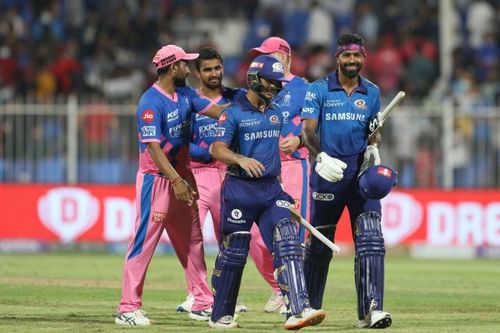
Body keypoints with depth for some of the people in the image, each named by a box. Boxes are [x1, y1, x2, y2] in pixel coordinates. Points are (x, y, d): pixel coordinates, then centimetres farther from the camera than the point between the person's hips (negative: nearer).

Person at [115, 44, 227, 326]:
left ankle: (203, 302, 21)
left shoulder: (185, 94, 7)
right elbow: (153, 147, -24)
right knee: (145, 242, -9)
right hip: (157, 178, -9)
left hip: (182, 176, 9)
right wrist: (176, 181, -30)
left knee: (192, 241, 13)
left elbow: (215, 110, 9)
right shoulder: (151, 102, -18)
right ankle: (129, 308, -9)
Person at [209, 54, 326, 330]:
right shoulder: (234, 113, -7)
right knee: (233, 253, 3)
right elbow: (217, 149, -18)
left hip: (271, 189, 5)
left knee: (287, 246, -11)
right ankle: (220, 315, 17)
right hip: (240, 190, -5)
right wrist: (241, 160, -33)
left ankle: (298, 310, -20)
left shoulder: (276, 113, 11)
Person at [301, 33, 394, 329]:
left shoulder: (372, 93, 11)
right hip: (329, 172, -2)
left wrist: (373, 149, -5)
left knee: (370, 238, -12)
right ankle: (308, 307, 23)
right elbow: (308, 130, -6)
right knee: (319, 243, 7)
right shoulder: (319, 90, 0)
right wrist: (320, 157, -24)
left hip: (362, 173, 2)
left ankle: (371, 310, -17)